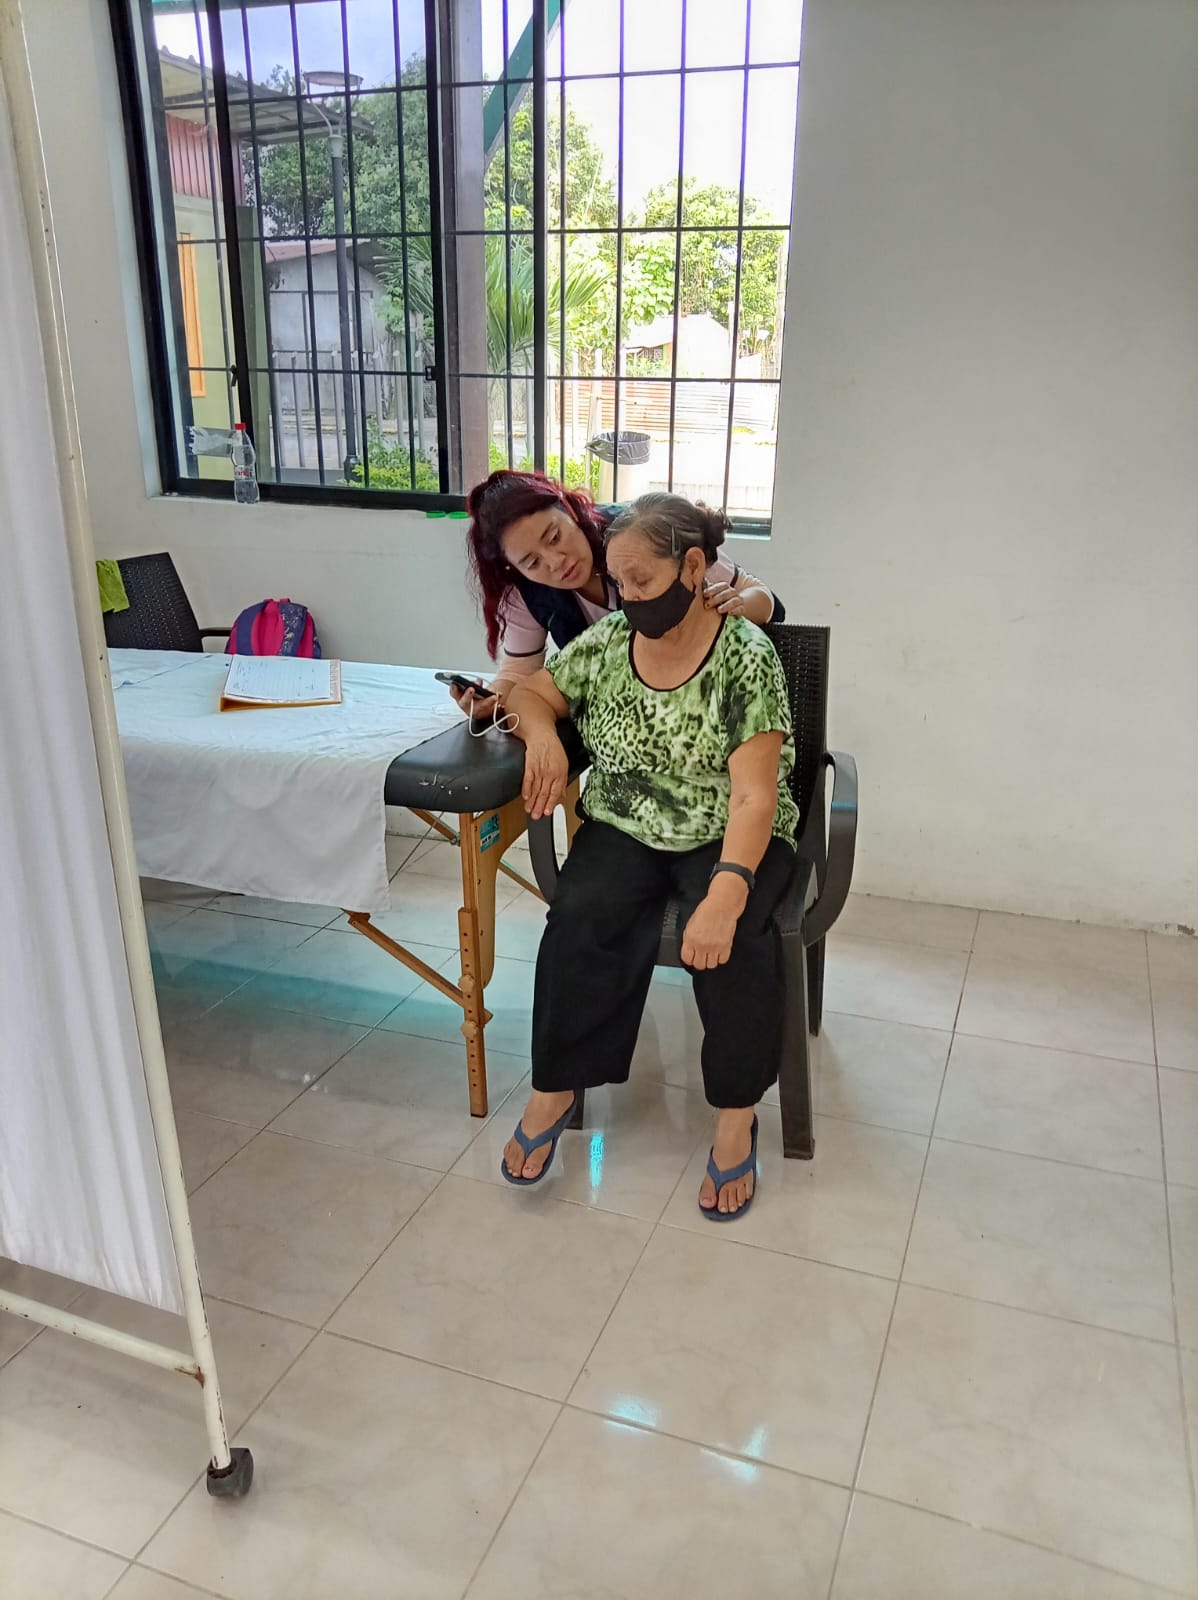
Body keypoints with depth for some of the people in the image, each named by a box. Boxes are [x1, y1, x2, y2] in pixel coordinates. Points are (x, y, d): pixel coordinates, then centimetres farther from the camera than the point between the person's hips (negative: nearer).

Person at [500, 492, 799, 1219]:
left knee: (732, 938, -31)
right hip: (626, 829, 3)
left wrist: (726, 892, -38)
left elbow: (753, 796, -22)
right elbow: (530, 691, 12)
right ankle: (553, 1092, -9)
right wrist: (542, 732, -13)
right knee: (580, 919, -26)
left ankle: (738, 1115, -11)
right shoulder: (606, 641, -1)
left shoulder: (747, 655, -16)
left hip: (728, 838, -3)